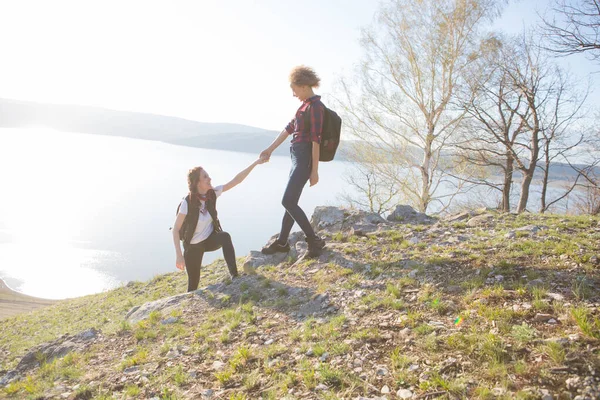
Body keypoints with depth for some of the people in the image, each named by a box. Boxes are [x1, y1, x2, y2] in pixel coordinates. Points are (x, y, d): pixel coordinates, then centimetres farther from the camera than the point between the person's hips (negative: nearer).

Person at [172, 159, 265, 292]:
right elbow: (176, 230, -20)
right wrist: (179, 255, -25)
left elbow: (236, 180, -17)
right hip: (193, 246, -3)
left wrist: (256, 163, -24)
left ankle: (234, 275, -36)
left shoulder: (212, 193, -12)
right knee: (193, 283, 2)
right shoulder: (187, 203, -24)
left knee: (225, 236, -32)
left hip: (210, 239, 3)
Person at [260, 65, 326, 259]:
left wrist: (314, 170, -19)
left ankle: (314, 241, -3)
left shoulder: (315, 106, -13)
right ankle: (282, 242, 23)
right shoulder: (305, 105, 16)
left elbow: (316, 139, -18)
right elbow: (289, 128, 23)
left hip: (305, 158, -9)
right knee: (291, 202, 13)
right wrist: (270, 148, 27)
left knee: (288, 201, -12)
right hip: (298, 157, 9)